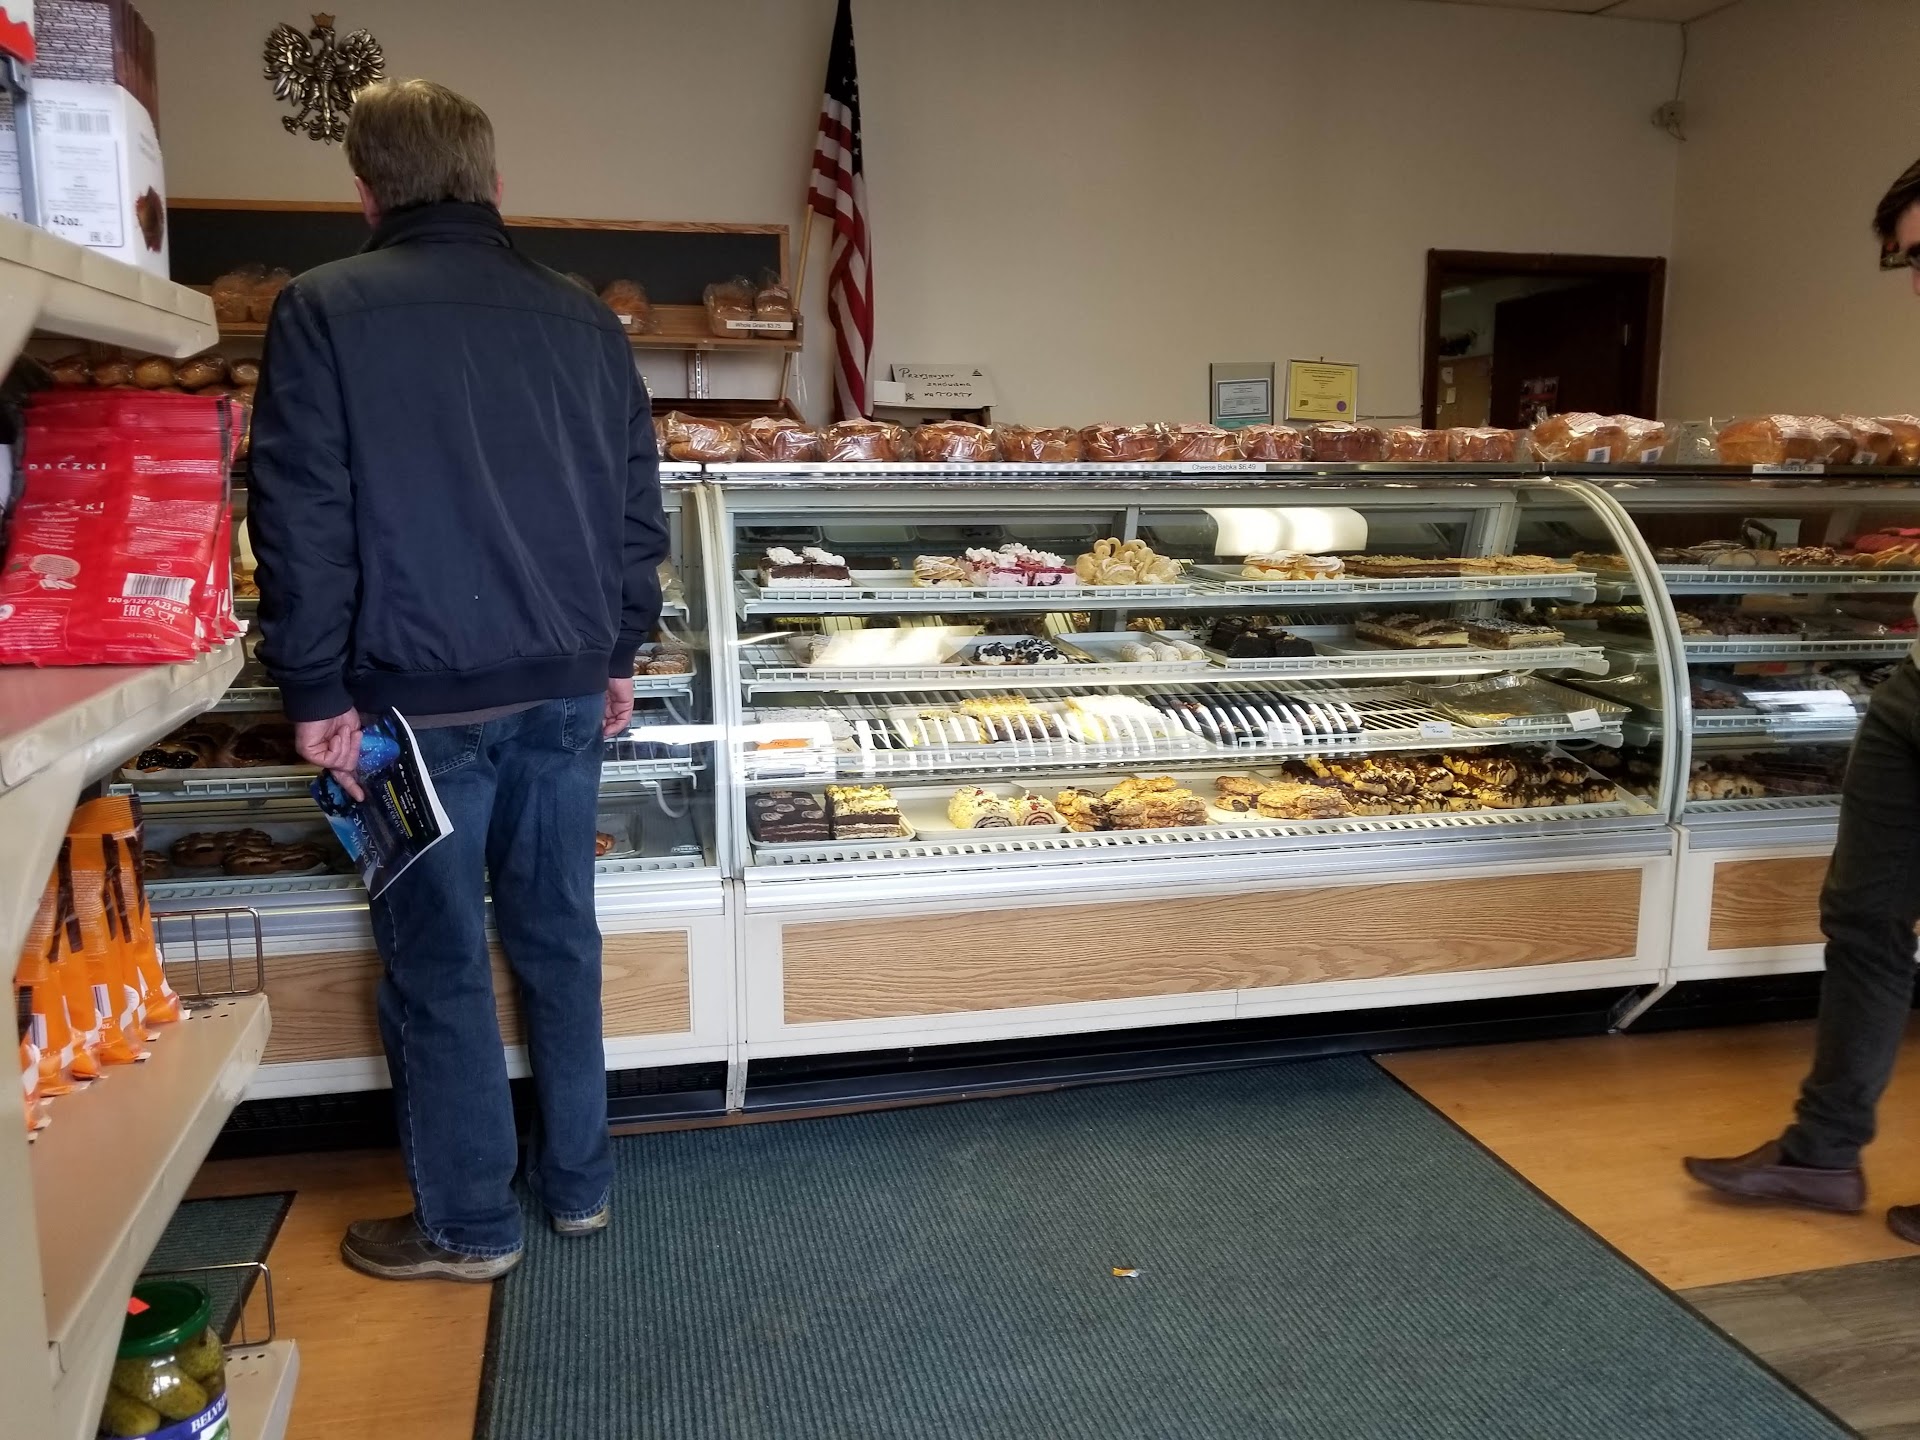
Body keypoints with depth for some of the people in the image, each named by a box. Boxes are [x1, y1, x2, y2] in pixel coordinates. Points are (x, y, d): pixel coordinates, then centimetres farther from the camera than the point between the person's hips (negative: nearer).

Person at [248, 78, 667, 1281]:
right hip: (566, 685, 5)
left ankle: (468, 1223, 20)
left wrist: (317, 691, -3)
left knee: (438, 959, 7)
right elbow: (638, 506, 8)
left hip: (424, 694, -4)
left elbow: (305, 521, -9)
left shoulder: (326, 311, -5)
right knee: (558, 933, 15)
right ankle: (579, 1179, 28)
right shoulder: (582, 317, 7)